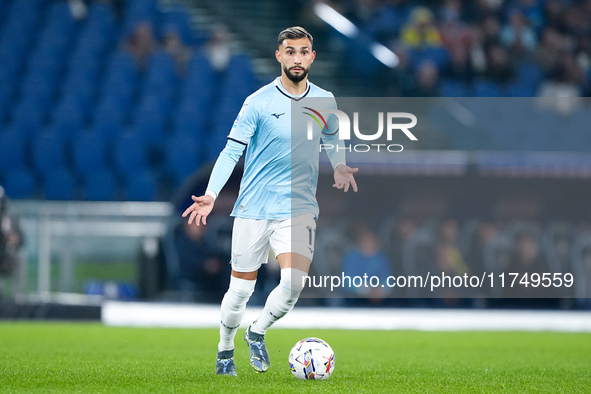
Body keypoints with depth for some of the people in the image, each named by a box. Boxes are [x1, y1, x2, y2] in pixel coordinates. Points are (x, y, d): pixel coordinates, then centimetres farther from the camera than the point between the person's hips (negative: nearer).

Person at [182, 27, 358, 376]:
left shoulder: (324, 101, 4)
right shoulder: (258, 102, -7)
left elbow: (332, 140, 23)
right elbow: (231, 151, -8)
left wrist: (340, 166, 3)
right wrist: (211, 194, -21)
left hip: (299, 207, 2)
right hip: (254, 207, -2)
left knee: (293, 284, -19)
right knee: (240, 291, 3)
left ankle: (258, 333, 9)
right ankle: (225, 349, 30)